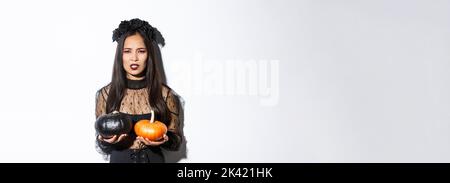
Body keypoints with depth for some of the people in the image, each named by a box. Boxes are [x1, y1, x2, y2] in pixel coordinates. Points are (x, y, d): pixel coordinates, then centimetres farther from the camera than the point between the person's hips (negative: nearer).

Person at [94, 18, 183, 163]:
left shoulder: (165, 94, -7)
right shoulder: (106, 94, -5)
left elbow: (176, 142, -1)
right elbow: (101, 145, 2)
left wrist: (164, 140, -20)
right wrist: (106, 141, -19)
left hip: (153, 159, 0)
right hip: (119, 159, 1)